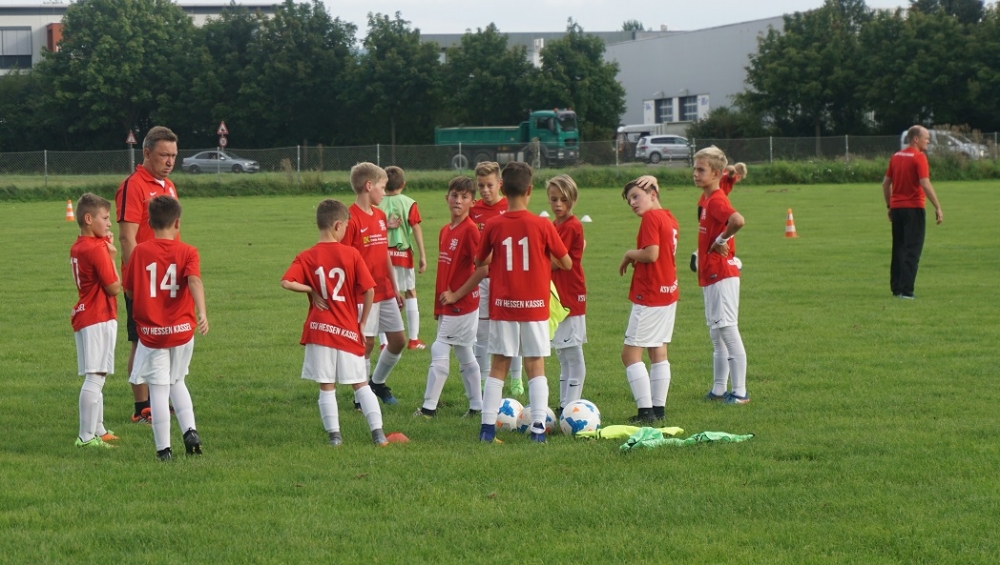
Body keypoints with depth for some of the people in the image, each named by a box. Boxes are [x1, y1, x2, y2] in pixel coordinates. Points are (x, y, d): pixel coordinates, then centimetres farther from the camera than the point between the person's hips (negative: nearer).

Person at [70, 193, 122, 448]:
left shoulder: (77, 247, 12)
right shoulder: (97, 249, -17)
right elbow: (114, 287, -15)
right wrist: (111, 256, -5)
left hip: (84, 317, 10)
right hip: (99, 320, -10)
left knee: (96, 377, 18)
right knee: (95, 377, -10)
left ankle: (98, 430, 27)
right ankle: (86, 437, -12)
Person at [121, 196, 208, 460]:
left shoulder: (140, 252, -3)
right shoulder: (187, 252, -4)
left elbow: (129, 290, 3)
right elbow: (195, 281, -22)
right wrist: (202, 313, -33)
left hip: (151, 333, -2)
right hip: (182, 330, 2)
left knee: (159, 389, 1)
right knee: (176, 382, 23)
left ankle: (163, 449, 1)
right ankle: (190, 430, 7)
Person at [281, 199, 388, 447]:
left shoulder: (306, 257, -2)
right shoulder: (351, 254, -5)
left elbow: (286, 282, -17)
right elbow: (369, 290, -8)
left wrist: (311, 290, -2)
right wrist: (363, 323, 3)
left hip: (319, 329, 0)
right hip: (348, 331, 0)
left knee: (326, 387, 6)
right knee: (361, 384, 9)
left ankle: (334, 434, 2)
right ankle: (378, 432, 3)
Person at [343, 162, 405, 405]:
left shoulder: (380, 216, 12)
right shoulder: (351, 219, -14)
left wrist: (395, 288, 19)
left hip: (385, 292, 8)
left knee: (398, 341, 11)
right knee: (366, 342, -3)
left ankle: (378, 383, 32)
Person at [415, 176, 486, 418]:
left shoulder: (470, 230, -15)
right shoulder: (446, 230, 11)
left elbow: (482, 269, -22)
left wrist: (456, 295, -17)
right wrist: (439, 304, 13)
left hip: (461, 305, -9)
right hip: (447, 306, 9)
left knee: (439, 350, -7)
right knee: (465, 355, 13)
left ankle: (429, 407, -3)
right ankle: (477, 406, 21)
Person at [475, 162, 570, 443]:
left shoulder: (493, 226, -5)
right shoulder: (542, 226, -9)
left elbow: (479, 261, 10)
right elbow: (566, 264, -1)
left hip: (502, 306, 1)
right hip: (535, 307, -1)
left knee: (498, 366, 8)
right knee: (536, 366, 4)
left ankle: (487, 426, 4)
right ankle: (538, 427, -4)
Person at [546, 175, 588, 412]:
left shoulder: (572, 227, -14)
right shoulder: (553, 226, 14)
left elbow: (554, 263, -18)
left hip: (570, 297, -10)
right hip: (556, 297, 10)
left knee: (573, 354, -5)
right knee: (562, 355, 14)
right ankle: (564, 404, 19)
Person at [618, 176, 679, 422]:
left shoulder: (651, 218, -14)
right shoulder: (669, 218, 12)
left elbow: (651, 254, -24)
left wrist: (629, 254, -8)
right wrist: (636, 259, 7)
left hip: (649, 296, -9)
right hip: (668, 293, 9)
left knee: (630, 353, -6)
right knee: (658, 352, 14)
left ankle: (646, 410, -11)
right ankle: (659, 407, 16)